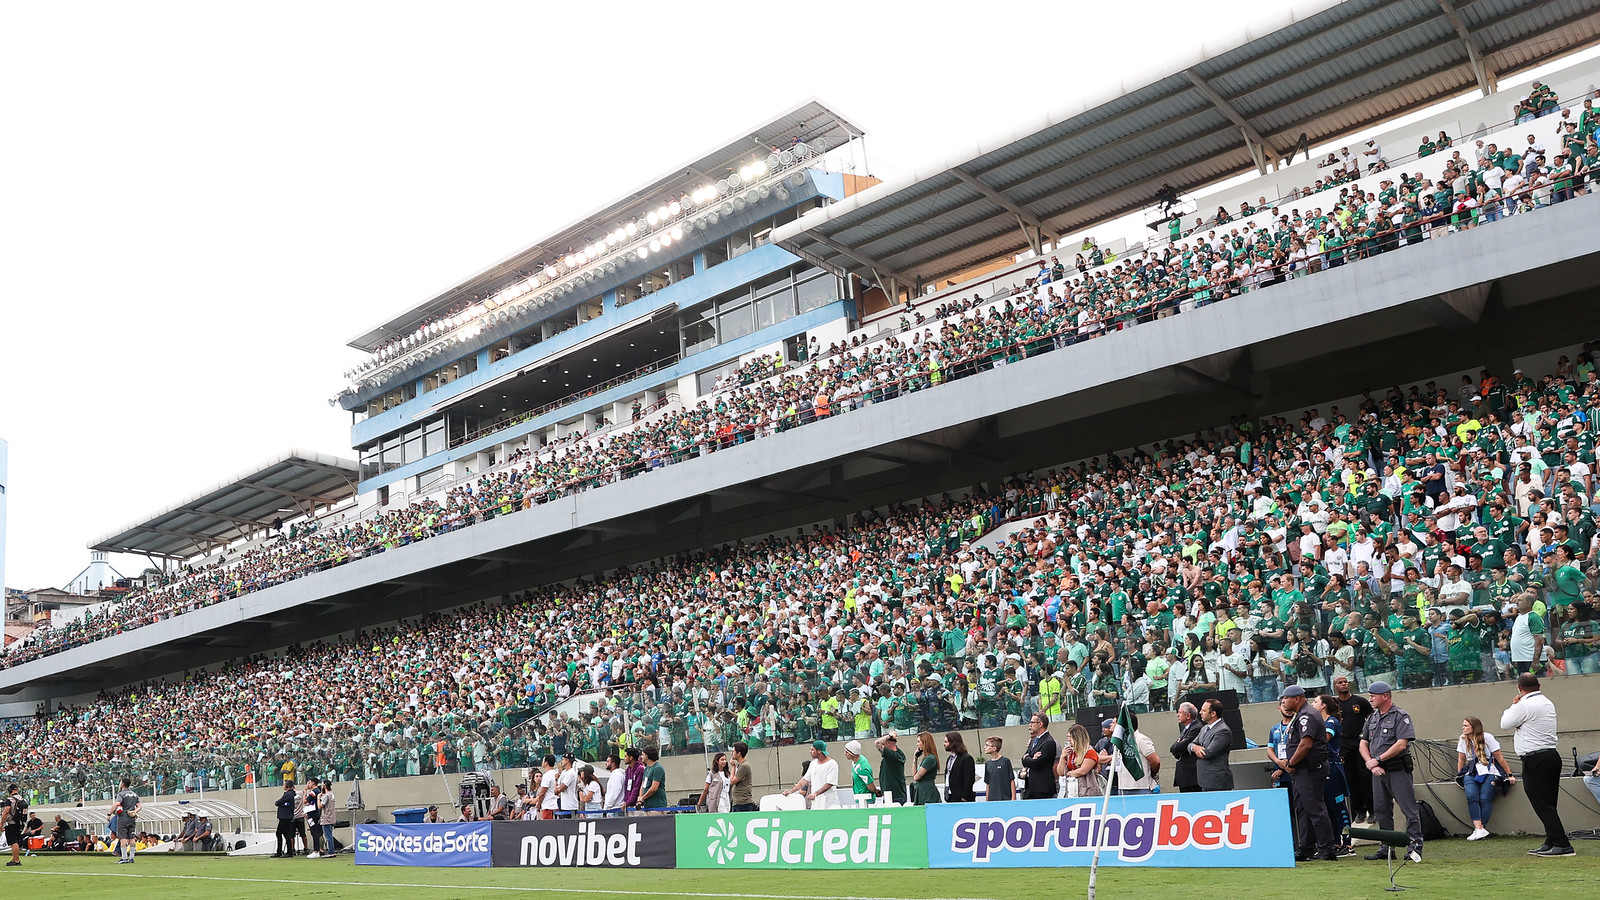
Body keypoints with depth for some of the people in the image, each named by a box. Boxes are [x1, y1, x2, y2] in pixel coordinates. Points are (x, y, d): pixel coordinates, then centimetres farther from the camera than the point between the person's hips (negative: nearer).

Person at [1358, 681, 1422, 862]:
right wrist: (1370, 763, -3)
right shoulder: (1372, 717, 15)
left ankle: (1414, 847, -2)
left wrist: (1378, 760, -14)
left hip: (1398, 770, -7)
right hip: (1378, 772, 7)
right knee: (1381, 811, 10)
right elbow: (1363, 743, 14)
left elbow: (1401, 745, -16)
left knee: (1409, 809, -6)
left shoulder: (1401, 716, -7)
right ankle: (1387, 848, 18)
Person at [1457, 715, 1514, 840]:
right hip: (1471, 773, 3)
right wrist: (1459, 777, 10)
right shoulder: (1463, 739, 8)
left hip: (1488, 772, -3)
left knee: (1485, 798, -24)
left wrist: (1510, 775, 0)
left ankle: (1482, 828, -25)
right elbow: (1461, 760, 15)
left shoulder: (1487, 737, -5)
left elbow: (1499, 757, -1)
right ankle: (1479, 829, -32)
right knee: (1471, 796, -24)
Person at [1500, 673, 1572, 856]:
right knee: (1548, 804, 14)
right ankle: (1551, 843, 18)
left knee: (1542, 804, -7)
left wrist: (1512, 705, 6)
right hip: (1552, 754, 9)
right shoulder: (1547, 703, 14)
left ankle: (1563, 845, -10)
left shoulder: (1525, 705, -15)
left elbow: (1505, 724, -6)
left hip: (1535, 760, -9)